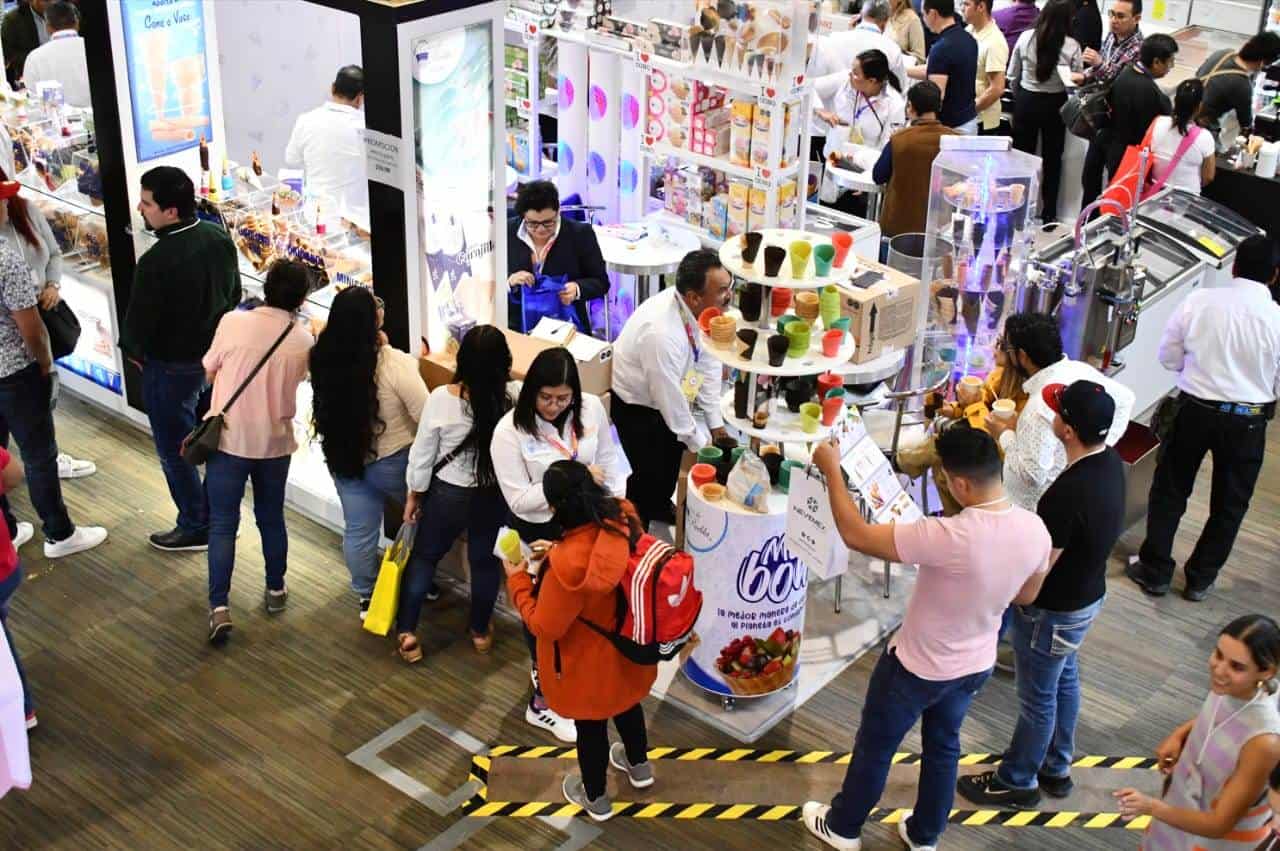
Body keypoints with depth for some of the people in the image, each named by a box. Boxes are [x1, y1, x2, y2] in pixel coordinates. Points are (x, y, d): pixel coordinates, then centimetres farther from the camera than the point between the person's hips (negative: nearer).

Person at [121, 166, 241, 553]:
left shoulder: (155, 263, -30)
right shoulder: (219, 238, -8)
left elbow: (138, 323, -21)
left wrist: (134, 351, 0)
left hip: (172, 368, -7)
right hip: (218, 357, 7)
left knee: (174, 450, 11)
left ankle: (195, 527, 23)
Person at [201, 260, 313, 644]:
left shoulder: (233, 322, -14)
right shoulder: (304, 341, -7)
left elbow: (209, 372, -1)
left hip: (229, 439, -2)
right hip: (275, 442, 2)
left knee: (223, 524, 3)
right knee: (271, 517, 20)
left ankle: (219, 607, -4)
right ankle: (275, 590, 33)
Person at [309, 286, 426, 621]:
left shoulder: (323, 359, -12)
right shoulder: (392, 363, -27)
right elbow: (427, 416, -25)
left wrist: (379, 347, 7)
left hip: (342, 458, 4)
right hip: (392, 460, -4)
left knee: (358, 530, 16)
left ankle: (366, 597, 30)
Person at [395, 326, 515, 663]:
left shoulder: (441, 398, -21)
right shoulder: (513, 396, -19)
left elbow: (422, 453, -10)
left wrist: (414, 496, 4)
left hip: (448, 494, -1)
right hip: (494, 495, 1)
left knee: (424, 557, 19)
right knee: (485, 560, 21)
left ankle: (406, 632, 22)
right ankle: (481, 631, 38)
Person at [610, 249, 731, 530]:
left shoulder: (701, 308, -18)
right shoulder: (662, 332, -40)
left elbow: (708, 361, -5)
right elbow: (669, 397, -29)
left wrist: (715, 422, -2)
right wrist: (699, 442, -16)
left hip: (667, 396, 7)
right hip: (635, 405, -7)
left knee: (673, 453, 21)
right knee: (651, 470, 0)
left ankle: (660, 506, 48)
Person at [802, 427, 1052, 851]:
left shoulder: (949, 538, -39)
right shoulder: (1035, 529, -18)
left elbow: (856, 535, -30)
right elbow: (1027, 595, 3)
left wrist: (832, 470, -20)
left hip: (918, 666, -6)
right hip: (975, 665, 6)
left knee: (875, 745, 20)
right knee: (943, 745, 29)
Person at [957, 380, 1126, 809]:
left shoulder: (1067, 493, -38)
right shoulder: (1111, 461, -10)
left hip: (1054, 612, -8)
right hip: (1088, 594, 8)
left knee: (1038, 698, 12)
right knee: (1065, 679, 26)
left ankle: (1018, 781, 34)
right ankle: (1057, 767, 46)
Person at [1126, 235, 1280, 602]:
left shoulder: (1198, 303, -12)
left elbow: (1169, 357, -2)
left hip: (1195, 410, 0)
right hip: (1248, 421, 0)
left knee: (1169, 492, 18)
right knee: (1229, 505, 18)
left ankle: (1154, 571, 25)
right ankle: (1200, 579, 29)